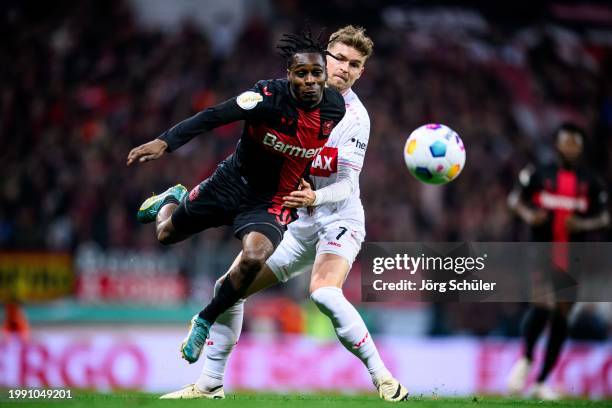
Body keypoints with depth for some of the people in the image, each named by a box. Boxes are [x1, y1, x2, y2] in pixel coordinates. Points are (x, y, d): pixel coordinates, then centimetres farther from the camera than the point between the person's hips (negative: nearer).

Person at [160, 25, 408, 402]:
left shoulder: (355, 117, -13)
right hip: (293, 220, 7)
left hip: (338, 219, -7)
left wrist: (315, 197, -38)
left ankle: (384, 380, -26)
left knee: (325, 294, -34)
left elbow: (347, 185, -19)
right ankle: (210, 385, 14)